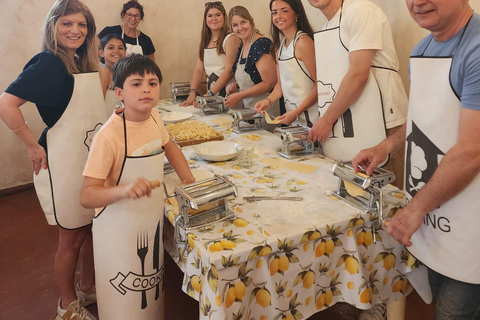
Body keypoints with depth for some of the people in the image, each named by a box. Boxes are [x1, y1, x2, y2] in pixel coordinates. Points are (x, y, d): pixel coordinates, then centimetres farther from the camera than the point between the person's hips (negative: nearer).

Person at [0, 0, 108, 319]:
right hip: (64, 162, -7)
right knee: (72, 238, 7)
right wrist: (33, 146, -18)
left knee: (92, 228, 18)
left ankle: (88, 289, 39)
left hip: (92, 158, 8)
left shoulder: (83, 63, 8)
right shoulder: (49, 63, -16)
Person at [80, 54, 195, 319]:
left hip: (153, 222, 6)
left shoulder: (154, 118, -4)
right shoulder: (109, 135, -25)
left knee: (152, 295, 25)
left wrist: (188, 178, 6)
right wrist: (125, 189, -43)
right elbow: (87, 196, -25)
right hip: (119, 230, -6)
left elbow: (168, 146, 18)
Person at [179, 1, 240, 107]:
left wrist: (209, 94, -16)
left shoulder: (231, 39, -4)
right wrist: (192, 92, -5)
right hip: (210, 95, 5)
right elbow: (198, 69, 11)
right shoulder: (205, 41, 16)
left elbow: (229, 70, -12)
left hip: (227, 92, -5)